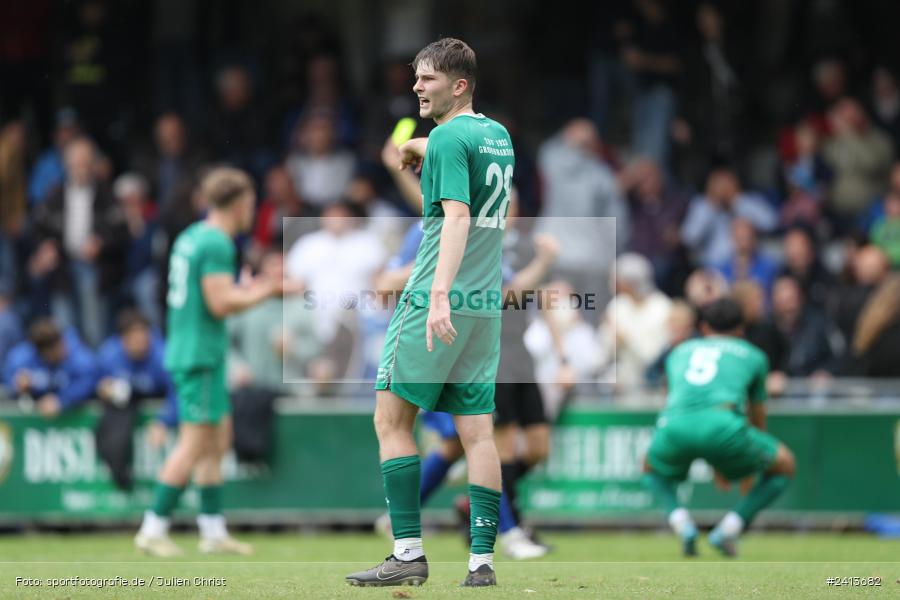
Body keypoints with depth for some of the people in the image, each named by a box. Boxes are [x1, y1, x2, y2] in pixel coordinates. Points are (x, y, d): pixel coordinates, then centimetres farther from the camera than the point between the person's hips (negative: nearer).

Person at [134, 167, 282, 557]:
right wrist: (265, 291, -8)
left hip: (186, 349, 10)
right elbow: (220, 304, -21)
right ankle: (153, 530, -7)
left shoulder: (191, 237, 14)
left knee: (219, 438, 13)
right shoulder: (217, 244, -16)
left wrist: (243, 289, 19)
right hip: (201, 354, -10)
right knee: (196, 443, -8)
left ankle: (213, 531, 15)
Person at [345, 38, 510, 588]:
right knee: (477, 432, 5)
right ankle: (482, 560, 0)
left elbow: (456, 216, -21)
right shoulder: (499, 135, 15)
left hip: (440, 301, -8)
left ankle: (409, 552, -6)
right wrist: (423, 150, 34)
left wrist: (440, 294, -29)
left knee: (392, 418, -1)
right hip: (487, 303, 8)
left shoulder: (448, 137, -9)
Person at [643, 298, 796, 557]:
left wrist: (716, 468, 60)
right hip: (722, 426, -2)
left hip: (674, 427, 2)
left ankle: (680, 520, 7)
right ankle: (730, 526, 7)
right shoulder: (752, 355, 30)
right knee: (784, 465, 23)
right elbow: (758, 417, 42)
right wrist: (748, 468, 60)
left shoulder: (679, 352, 36)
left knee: (653, 471, 37)